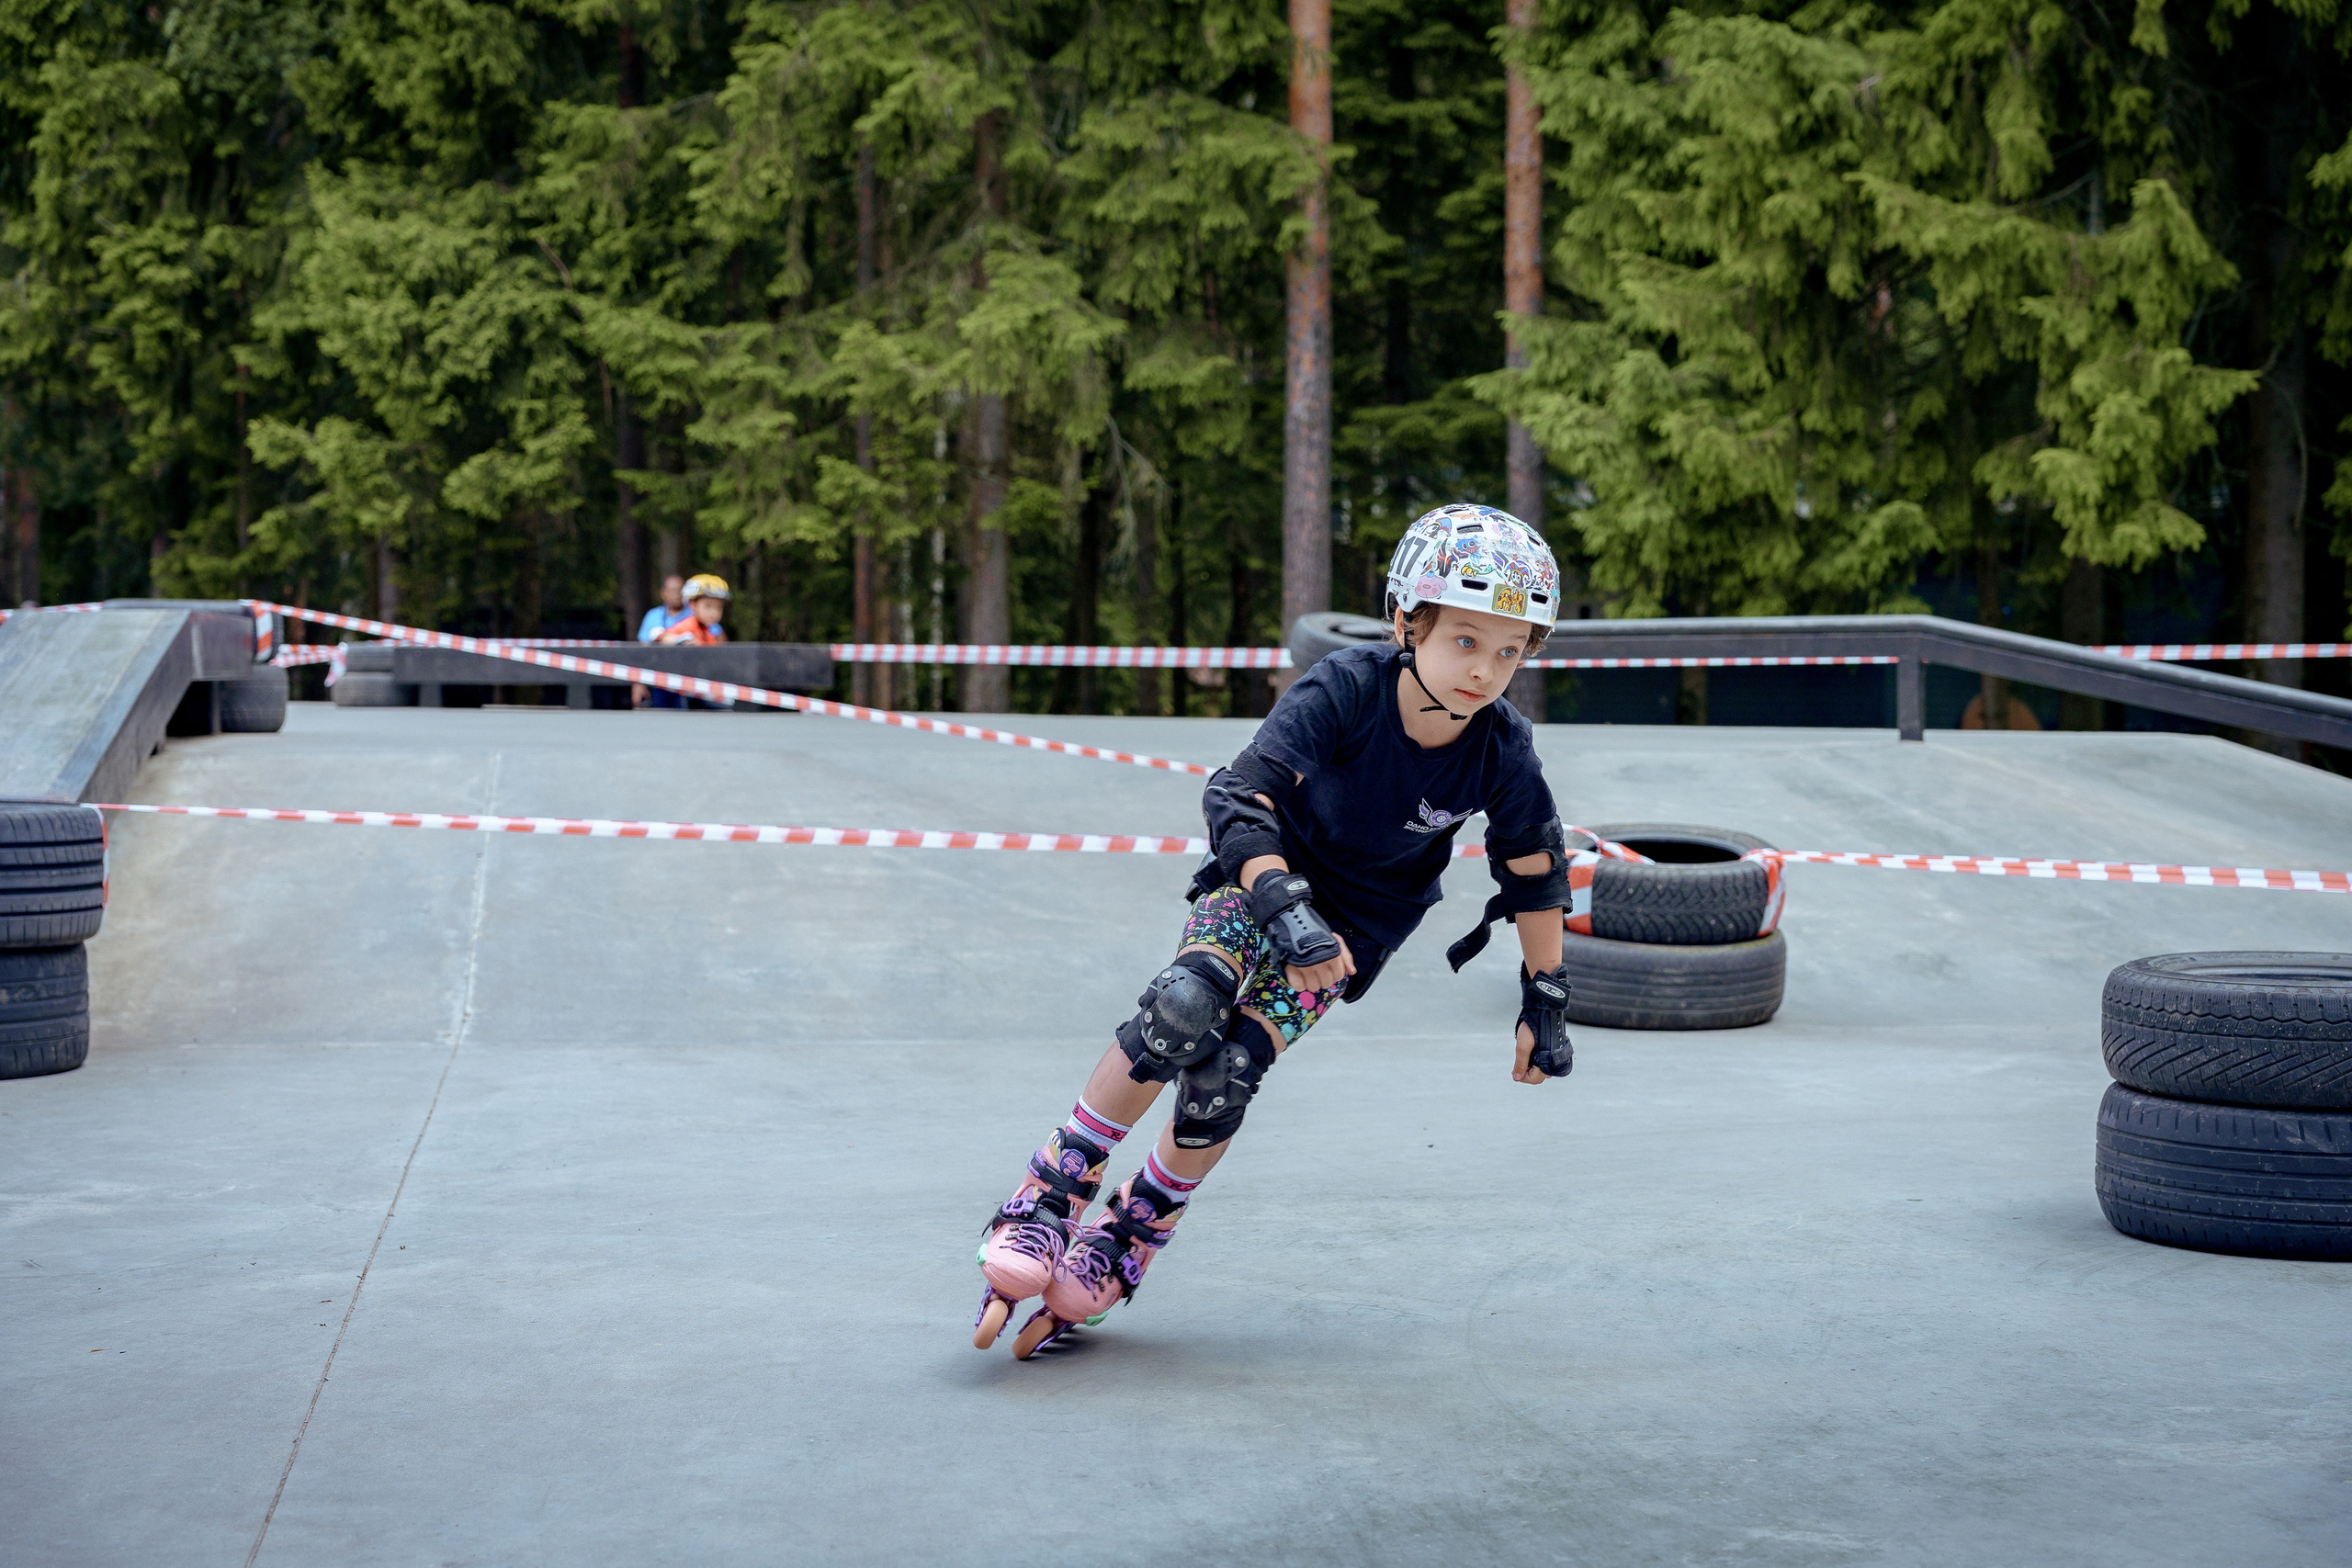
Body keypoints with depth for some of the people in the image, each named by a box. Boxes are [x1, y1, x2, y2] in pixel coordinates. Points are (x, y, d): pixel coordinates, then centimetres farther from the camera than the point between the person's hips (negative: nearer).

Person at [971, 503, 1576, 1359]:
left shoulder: (1501, 753, -19)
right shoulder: (1346, 687, -28)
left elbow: (1535, 873, -2)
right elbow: (1239, 797, -33)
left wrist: (1545, 1002, 4)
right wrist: (1285, 906, -46)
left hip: (1358, 920, 1)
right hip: (1269, 875, -1)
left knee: (1224, 1077, -17)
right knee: (1183, 1009, -30)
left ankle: (1124, 1244, 6)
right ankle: (1051, 1198, -17)